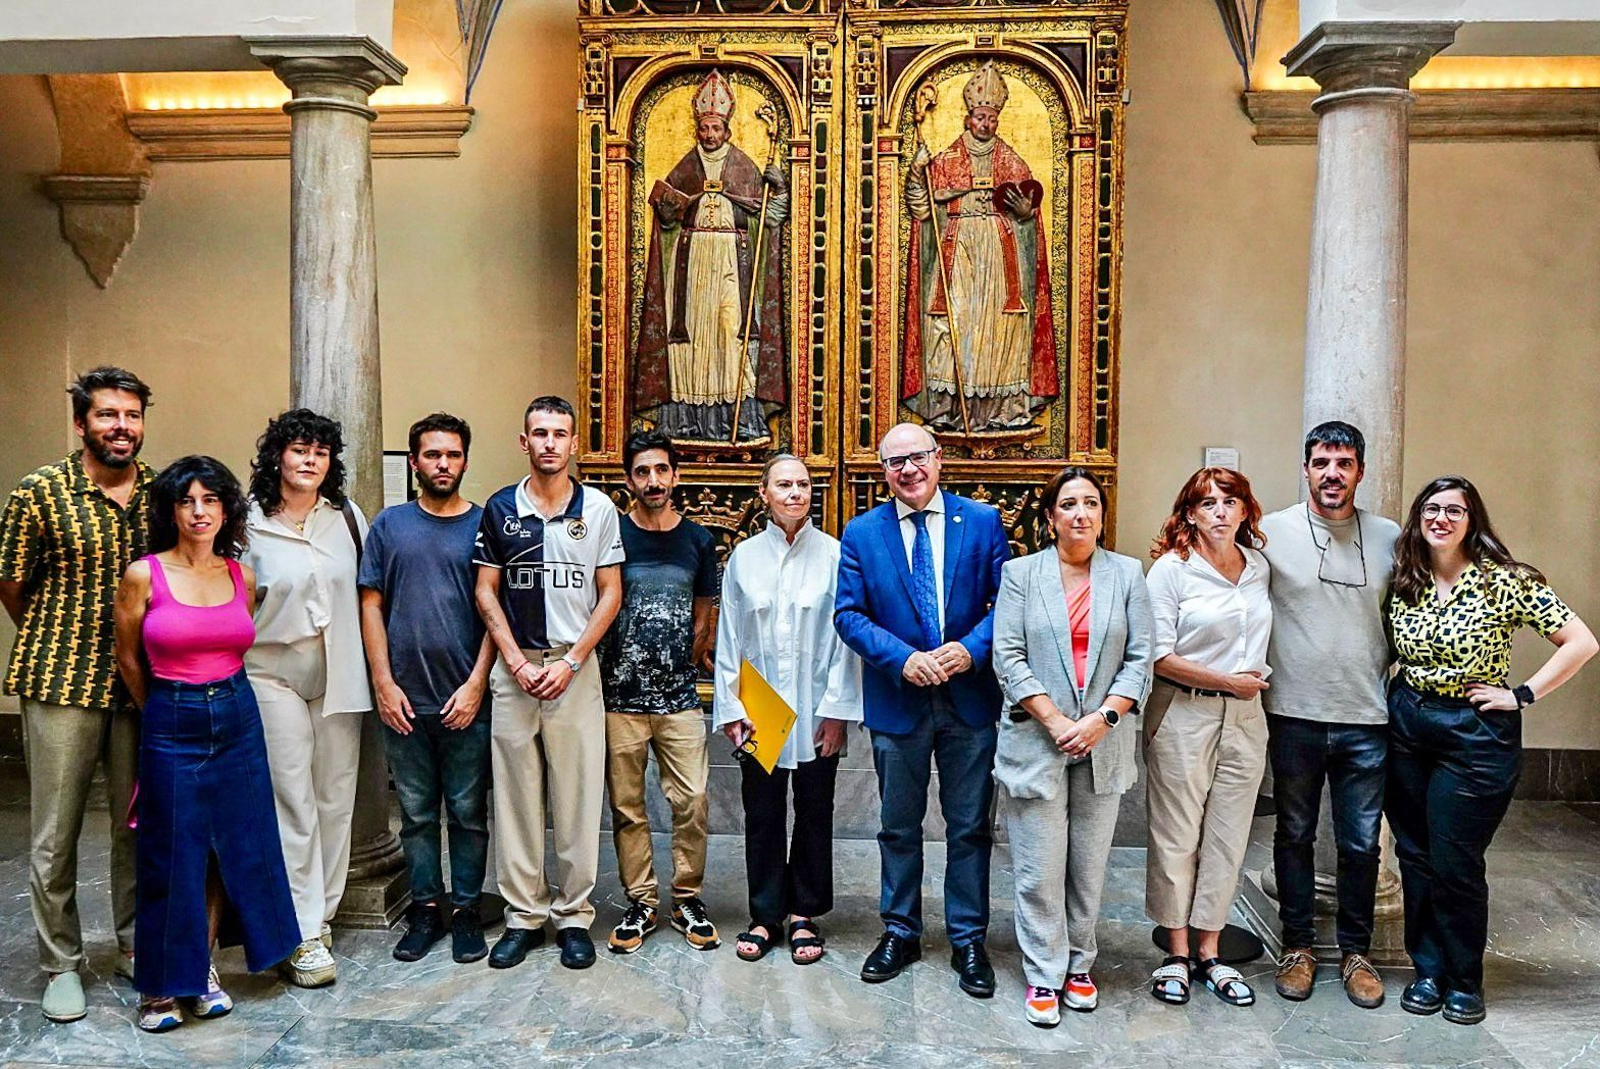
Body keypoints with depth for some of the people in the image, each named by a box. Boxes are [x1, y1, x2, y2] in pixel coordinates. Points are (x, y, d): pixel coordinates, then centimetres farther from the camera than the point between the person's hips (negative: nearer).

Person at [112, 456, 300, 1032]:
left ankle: (203, 969, 25)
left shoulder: (242, 576, 2)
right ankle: (161, 984, 19)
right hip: (171, 725, -4)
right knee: (173, 856, 3)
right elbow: (128, 659, 5)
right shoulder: (143, 575, -8)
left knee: (234, 847, 9)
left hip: (238, 719, 4)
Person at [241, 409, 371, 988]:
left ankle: (323, 915, 23)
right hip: (275, 673, -3)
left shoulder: (347, 517, 5)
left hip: (339, 674, 3)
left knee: (336, 799, 8)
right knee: (294, 801, -4)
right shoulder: (249, 524, -4)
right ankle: (303, 937, 3)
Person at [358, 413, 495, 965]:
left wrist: (476, 683, -9)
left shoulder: (485, 525, 2)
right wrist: (384, 683, -4)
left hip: (466, 699, -1)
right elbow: (371, 605, 4)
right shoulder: (389, 525, 6)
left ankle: (465, 911, 19)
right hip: (404, 697, 1)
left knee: (468, 812, 7)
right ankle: (425, 909, 23)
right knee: (416, 812, 10)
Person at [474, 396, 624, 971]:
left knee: (577, 795, 2)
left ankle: (573, 915, 13)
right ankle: (523, 915, 17)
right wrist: (518, 663, -5)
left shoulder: (598, 508, 3)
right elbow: (486, 591, 6)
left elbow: (610, 593, 1)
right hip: (514, 668, 1)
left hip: (575, 668, -1)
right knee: (515, 794, 6)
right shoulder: (500, 508, 6)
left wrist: (570, 662, -8)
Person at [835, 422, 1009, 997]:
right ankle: (900, 933, 29)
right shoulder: (862, 533, 1)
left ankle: (968, 940, 23)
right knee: (899, 827, 13)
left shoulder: (982, 521, -1)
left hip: (970, 697, 0)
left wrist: (969, 649, -18)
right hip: (897, 701, 1)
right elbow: (849, 614, -3)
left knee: (970, 828, 9)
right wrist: (903, 658, -16)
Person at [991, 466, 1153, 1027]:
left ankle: (1078, 964, 26)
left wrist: (1103, 718, -11)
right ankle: (1044, 976, 13)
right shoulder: (1021, 572, 2)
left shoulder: (1127, 573, 6)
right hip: (1036, 741, -2)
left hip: (1103, 743, 2)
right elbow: (1008, 657, -4)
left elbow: (1139, 660, 2)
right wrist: (1054, 721, -12)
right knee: (1040, 868, 0)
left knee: (1089, 864, 10)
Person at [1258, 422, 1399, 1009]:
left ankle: (1356, 950, 25)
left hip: (1367, 718, 1)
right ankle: (1298, 946, 25)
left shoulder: (1390, 538, 4)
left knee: (1362, 842, 9)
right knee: (1295, 835, 11)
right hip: (1294, 715, -1)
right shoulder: (1271, 532, -3)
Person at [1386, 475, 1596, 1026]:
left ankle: (1465, 981, 20)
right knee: (1414, 856, 10)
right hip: (1406, 725, 4)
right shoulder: (1403, 581, 3)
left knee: (1454, 862, 0)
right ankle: (1428, 970, 25)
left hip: (1475, 733, -4)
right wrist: (1393, 694, 3)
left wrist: (1523, 694, -12)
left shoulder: (1504, 580, -11)